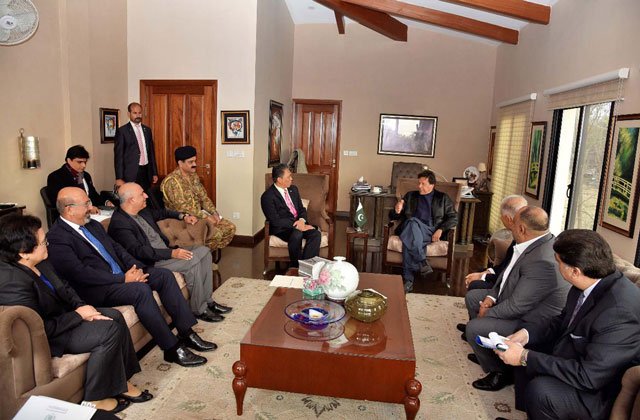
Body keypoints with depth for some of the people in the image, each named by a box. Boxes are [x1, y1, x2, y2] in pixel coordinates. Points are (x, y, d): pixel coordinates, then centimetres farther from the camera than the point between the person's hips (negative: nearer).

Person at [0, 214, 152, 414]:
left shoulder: (38, 262, -5)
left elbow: (63, 287, 9)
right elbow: (43, 329, -27)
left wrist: (83, 307, -6)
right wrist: (78, 314, -17)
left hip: (60, 314, 9)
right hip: (47, 340, -9)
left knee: (114, 316, -3)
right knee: (109, 330, -20)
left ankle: (121, 382, 7)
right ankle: (96, 398, -1)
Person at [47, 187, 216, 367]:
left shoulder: (92, 224, 14)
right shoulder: (57, 238, -13)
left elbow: (117, 247, 15)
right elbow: (81, 273, -21)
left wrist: (135, 267, -4)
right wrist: (123, 279, -21)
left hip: (122, 274, 9)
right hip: (98, 289, -9)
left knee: (165, 275, -6)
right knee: (141, 289, -31)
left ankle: (186, 332, -4)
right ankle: (172, 348, -22)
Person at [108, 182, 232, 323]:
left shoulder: (142, 211, 9)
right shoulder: (119, 223, -18)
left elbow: (160, 213, 30)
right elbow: (138, 251, -27)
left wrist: (183, 216, 17)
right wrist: (172, 253, -30)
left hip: (165, 252, 10)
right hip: (150, 263, -10)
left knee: (204, 251, -2)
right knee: (192, 261, -26)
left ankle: (207, 300, 2)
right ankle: (198, 310, -10)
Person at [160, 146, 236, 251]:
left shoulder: (194, 176, 9)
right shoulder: (172, 181, -18)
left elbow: (204, 197, 12)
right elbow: (182, 208, -23)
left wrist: (214, 213, -5)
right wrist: (206, 217, -22)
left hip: (199, 215, 9)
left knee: (230, 228, -2)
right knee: (216, 234, -28)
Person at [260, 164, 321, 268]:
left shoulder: (293, 189, 12)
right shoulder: (267, 196, -10)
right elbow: (275, 221, -16)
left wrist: (302, 220, -8)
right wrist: (296, 225, -20)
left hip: (299, 223, 6)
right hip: (281, 228, -6)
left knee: (316, 234, -24)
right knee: (296, 234, -37)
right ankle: (296, 266, -21)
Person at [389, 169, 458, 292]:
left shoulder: (442, 198, 20)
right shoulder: (410, 196, 24)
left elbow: (454, 217, 11)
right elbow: (393, 217, 22)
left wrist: (441, 229, -8)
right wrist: (396, 211, -4)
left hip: (430, 233, -2)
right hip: (409, 229, 2)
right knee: (412, 221, -37)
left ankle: (408, 280, -36)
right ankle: (422, 262, -38)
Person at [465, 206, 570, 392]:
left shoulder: (543, 262, -35)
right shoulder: (536, 242, -5)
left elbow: (516, 306, -28)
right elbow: (509, 273, 10)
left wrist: (487, 313, -12)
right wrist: (491, 297, -1)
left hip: (532, 321, -10)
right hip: (517, 300, 10)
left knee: (474, 328, -20)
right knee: (472, 297, 14)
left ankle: (500, 372, 7)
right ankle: (486, 352, 30)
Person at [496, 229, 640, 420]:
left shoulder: (620, 311, -33)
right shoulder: (588, 284, -10)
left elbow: (589, 377, -29)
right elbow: (563, 321, 8)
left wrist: (525, 357, -25)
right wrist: (527, 333, -9)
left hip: (599, 389, -8)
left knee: (539, 389, -27)